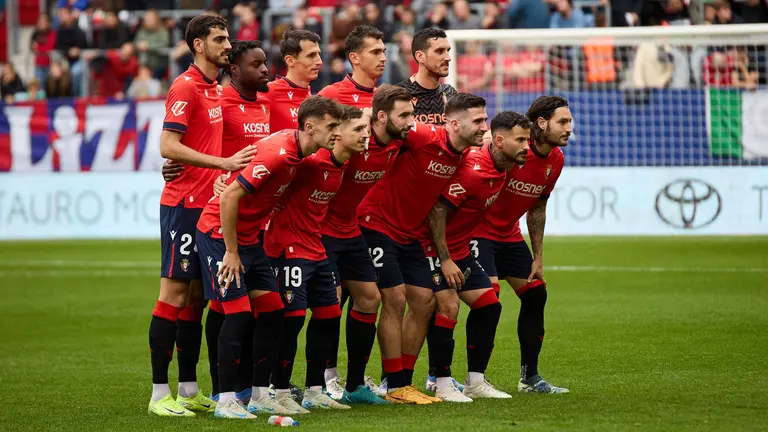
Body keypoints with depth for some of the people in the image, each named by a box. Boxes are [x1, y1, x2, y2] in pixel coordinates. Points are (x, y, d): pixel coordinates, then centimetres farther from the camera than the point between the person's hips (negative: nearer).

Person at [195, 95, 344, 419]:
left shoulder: (297, 151, 1)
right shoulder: (279, 153, -27)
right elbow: (229, 197, -27)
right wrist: (231, 252, -21)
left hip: (249, 236, 9)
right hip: (219, 233, -9)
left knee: (272, 311, 5)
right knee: (239, 313, -12)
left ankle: (260, 396, 11)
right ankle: (225, 401, -5)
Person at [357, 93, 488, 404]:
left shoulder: (464, 155, 1)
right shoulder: (424, 138, -24)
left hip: (409, 234, 8)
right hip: (378, 224, -8)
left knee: (424, 301, 5)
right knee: (395, 299, -11)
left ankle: (404, 380, 14)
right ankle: (396, 388, -5)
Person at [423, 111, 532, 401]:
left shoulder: (507, 167, 0)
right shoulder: (473, 169, -27)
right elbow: (437, 211, -24)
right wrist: (445, 260, -22)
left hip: (460, 247, 9)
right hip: (434, 246, -9)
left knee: (488, 304, 5)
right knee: (447, 306, -17)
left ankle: (476, 381, 11)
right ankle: (443, 386, -9)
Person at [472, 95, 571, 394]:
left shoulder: (556, 159, -1)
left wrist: (538, 257, 11)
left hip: (510, 235, 8)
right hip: (478, 233, -8)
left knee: (536, 295, 4)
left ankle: (530, 378, 15)